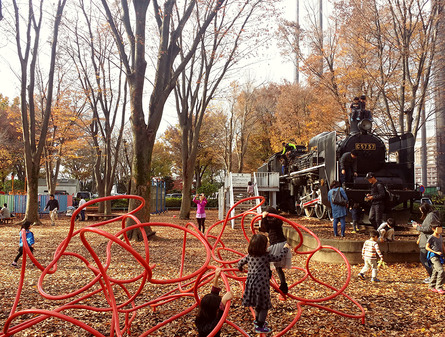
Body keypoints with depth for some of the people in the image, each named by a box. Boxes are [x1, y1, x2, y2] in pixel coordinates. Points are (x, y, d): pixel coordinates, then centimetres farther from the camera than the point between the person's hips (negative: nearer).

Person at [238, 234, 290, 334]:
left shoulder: (249, 256, 4)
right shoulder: (266, 256, -12)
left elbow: (240, 262, 16)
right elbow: (278, 258, -4)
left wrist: (240, 269, 39)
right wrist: (285, 248, 12)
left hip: (251, 283, 7)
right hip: (261, 284, -7)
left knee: (259, 304, 27)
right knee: (264, 306, 7)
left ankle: (257, 321, 43)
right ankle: (259, 326, 10)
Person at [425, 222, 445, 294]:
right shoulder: (431, 237, -11)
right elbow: (427, 247, -11)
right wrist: (436, 252, -18)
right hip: (433, 256, -7)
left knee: (435, 272, 11)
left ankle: (431, 286, 22)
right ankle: (439, 287, -10)